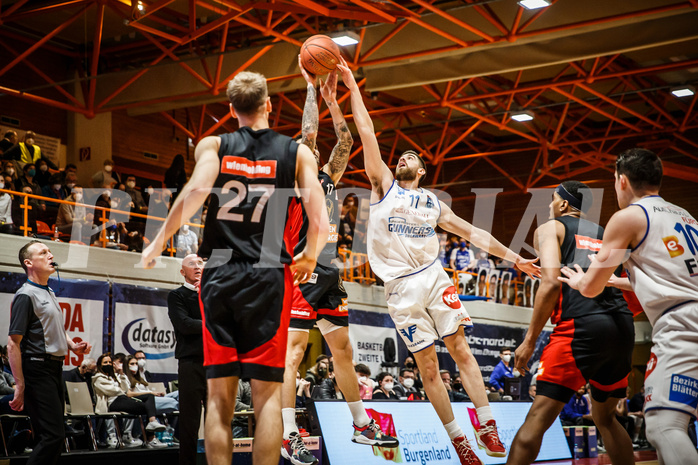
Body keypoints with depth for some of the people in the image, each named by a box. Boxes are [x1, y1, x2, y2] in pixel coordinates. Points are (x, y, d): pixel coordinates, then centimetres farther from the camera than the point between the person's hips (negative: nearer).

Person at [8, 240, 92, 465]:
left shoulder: (49, 293, 17)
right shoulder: (26, 295, -12)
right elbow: (13, 344, -17)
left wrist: (73, 346, 11)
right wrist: (20, 386, -20)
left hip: (54, 369, 10)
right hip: (38, 368, -9)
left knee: (52, 433, 11)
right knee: (53, 434, -15)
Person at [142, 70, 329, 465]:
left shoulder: (213, 146, 8)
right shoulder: (298, 152, 8)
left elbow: (197, 188, -13)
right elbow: (320, 224, -2)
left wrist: (159, 241, -3)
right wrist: (309, 258, 17)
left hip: (219, 273, 1)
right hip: (267, 275, -1)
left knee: (219, 395, 7)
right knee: (267, 394, 2)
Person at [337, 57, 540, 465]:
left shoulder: (434, 203, 15)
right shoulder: (384, 186, 8)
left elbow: (472, 233, 17)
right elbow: (367, 134, 2)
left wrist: (513, 257, 12)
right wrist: (352, 86, -3)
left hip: (434, 277, 2)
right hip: (401, 286, -2)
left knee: (460, 348, -6)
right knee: (428, 364, -1)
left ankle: (487, 426, -3)